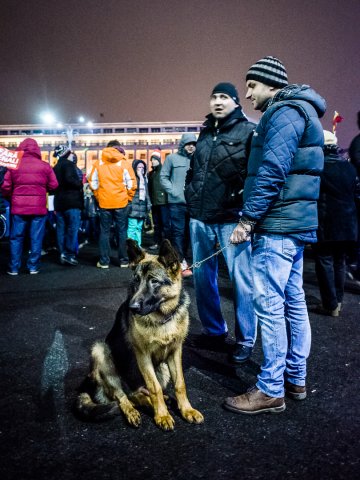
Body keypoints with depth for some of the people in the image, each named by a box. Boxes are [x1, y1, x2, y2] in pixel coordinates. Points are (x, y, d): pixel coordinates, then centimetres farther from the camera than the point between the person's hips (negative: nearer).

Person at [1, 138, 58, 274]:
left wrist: (11, 198, 21)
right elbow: (53, 185, 1)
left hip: (18, 207, 1)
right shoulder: (45, 166, -2)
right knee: (36, 238, 8)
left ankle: (14, 267, 13)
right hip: (39, 207, 0)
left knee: (16, 238, 10)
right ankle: (33, 266, 13)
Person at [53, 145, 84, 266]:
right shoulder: (69, 164, -6)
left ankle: (62, 253, 9)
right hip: (72, 201, -8)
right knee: (73, 228, -8)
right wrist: (80, 184, -7)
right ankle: (69, 254, -14)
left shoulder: (55, 168, 18)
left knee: (61, 229, 7)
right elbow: (70, 179, -21)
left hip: (59, 202, 8)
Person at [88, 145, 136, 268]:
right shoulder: (124, 163, -4)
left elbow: (93, 183, 5)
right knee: (121, 231, 7)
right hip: (121, 202, -1)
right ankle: (123, 260, 12)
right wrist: (128, 198, 10)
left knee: (104, 232, 8)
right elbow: (131, 184, -4)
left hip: (104, 202, 1)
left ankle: (104, 261, 8)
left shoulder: (98, 163, 2)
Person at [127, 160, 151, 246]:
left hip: (142, 207, 7)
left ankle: (138, 246, 15)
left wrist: (148, 204, 16)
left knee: (139, 228, 10)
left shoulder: (144, 178, 20)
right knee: (132, 228, -10)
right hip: (134, 207, -7)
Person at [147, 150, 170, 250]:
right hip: (154, 202, 6)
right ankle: (157, 243, 13)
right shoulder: (150, 173, 20)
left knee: (165, 223, -6)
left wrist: (167, 197, -14)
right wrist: (150, 200, 10)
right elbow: (149, 188, 19)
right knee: (157, 224, 9)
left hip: (163, 201, -6)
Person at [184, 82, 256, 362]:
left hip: (231, 218, -6)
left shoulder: (249, 131, -3)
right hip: (200, 218, 7)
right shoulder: (205, 132, 17)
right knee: (203, 277, 12)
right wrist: (191, 198, 15)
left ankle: (245, 340, 14)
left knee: (241, 280, 0)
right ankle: (214, 331, 28)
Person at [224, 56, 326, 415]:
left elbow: (271, 171, -19)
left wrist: (249, 218, -14)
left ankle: (271, 390, 3)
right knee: (293, 301, 13)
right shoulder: (298, 110, 23)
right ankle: (296, 379, 24)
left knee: (269, 305, -6)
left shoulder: (284, 112, -9)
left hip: (277, 225, -11)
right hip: (296, 224, 11)